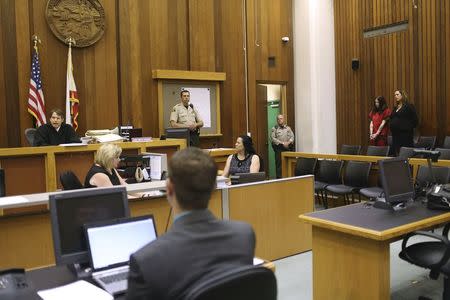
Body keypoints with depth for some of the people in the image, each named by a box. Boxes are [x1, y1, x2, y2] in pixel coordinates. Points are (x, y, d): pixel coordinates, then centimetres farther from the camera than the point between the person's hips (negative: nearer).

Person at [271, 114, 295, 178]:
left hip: (288, 147, 3)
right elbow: (273, 138, -7)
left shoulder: (288, 128, 14)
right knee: (279, 164, -3)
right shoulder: (274, 128, 3)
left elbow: (292, 137, 9)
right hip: (279, 148, -3)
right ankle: (279, 178, 2)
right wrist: (282, 143, -13)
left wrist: (288, 142, -11)